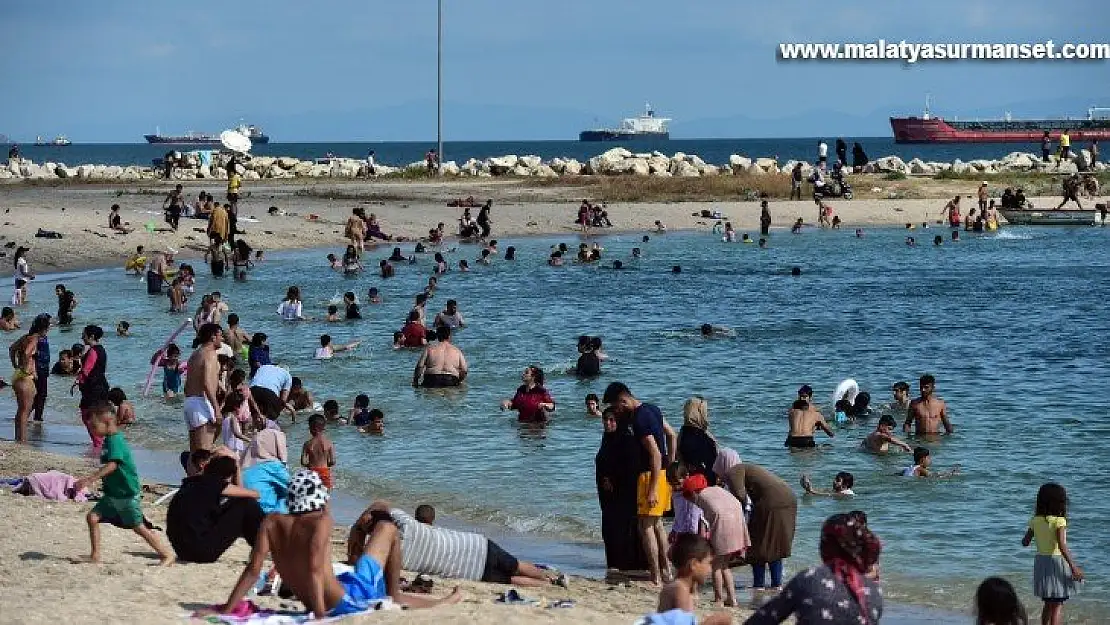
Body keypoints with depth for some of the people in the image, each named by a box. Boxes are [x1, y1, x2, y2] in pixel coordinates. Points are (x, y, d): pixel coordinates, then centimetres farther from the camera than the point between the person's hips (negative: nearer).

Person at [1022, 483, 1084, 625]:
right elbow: (1062, 545, -25)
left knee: (1048, 604, 19)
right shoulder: (1059, 521, -15)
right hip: (1056, 562, -6)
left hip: (1041, 561, 6)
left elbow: (1025, 542, 8)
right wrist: (1073, 567, -24)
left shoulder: (1035, 521, 2)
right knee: (1058, 605, 0)